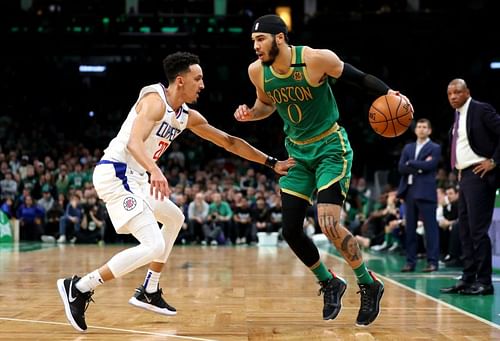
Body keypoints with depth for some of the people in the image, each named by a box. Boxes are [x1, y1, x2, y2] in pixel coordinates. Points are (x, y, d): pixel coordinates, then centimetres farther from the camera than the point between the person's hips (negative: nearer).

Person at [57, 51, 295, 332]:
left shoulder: (188, 116, 12)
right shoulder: (155, 100, -14)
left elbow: (228, 142, 18)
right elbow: (134, 142, -30)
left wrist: (271, 163, 18)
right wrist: (155, 171, -49)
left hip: (133, 178, 11)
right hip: (115, 174, -10)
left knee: (174, 218, 28)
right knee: (154, 246, -20)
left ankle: (149, 293, 30)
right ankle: (79, 288, -15)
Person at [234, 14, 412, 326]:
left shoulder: (317, 59, -20)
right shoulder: (257, 72, -6)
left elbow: (360, 78, -8)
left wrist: (388, 94, -25)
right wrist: (251, 113, -6)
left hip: (331, 148, -6)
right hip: (297, 152, 6)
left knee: (329, 223, -20)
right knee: (291, 230, 2)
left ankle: (369, 285, 2)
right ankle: (330, 284, 25)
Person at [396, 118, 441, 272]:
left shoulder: (435, 148, 3)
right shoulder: (408, 148, 18)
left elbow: (429, 165, -13)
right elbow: (401, 168, 6)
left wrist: (410, 164, -2)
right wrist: (419, 167, -7)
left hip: (426, 192, -5)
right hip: (409, 191, 5)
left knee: (430, 228, -5)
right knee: (410, 229, 6)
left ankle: (432, 261, -4)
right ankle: (410, 261, 10)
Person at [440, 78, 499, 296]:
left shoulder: (481, 110, -9)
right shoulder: (459, 116, 16)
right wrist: (459, 171, 15)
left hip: (479, 174, -9)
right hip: (465, 176, 9)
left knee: (478, 229, -10)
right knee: (465, 229, 10)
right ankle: (468, 279, 16)